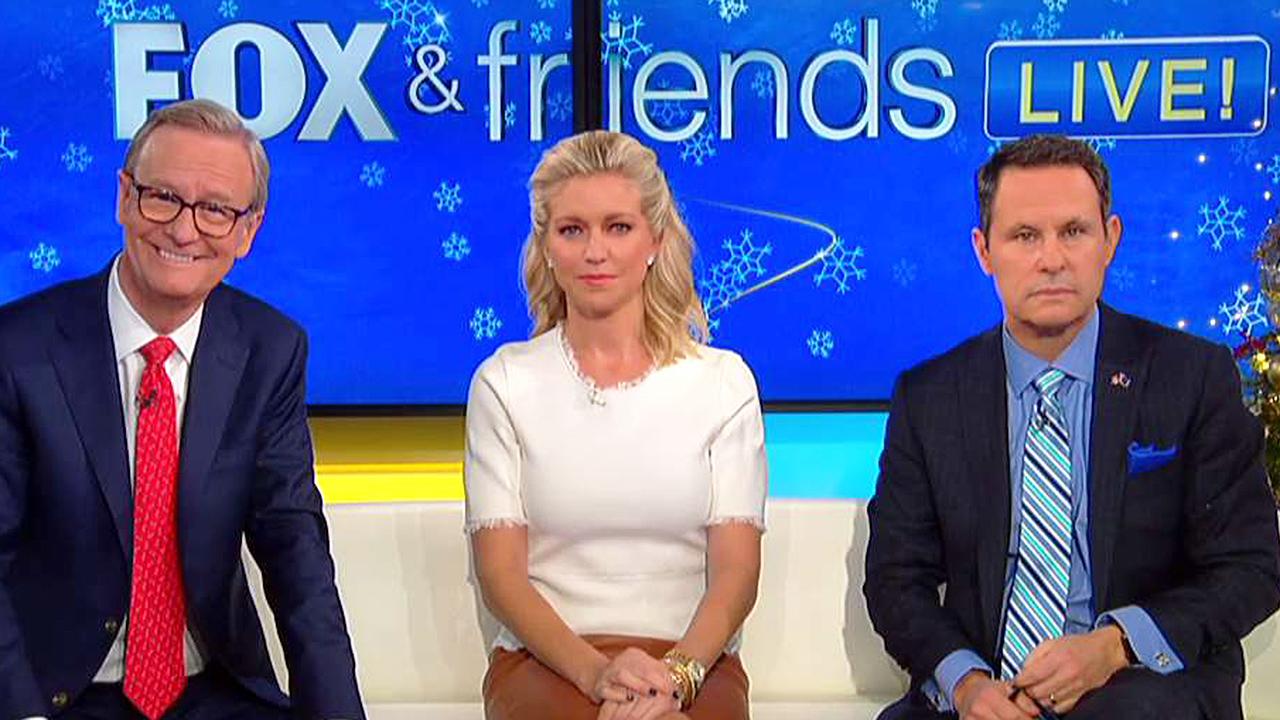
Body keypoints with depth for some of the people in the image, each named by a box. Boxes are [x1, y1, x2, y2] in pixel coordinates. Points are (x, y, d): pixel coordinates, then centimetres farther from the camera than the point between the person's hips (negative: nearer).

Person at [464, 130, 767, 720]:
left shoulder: (722, 380, 7)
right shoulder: (504, 382, 6)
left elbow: (736, 570, 1)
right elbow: (499, 572, 0)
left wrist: (678, 672, -17)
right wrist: (595, 670, -16)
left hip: (694, 660, 0)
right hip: (544, 662, 0)